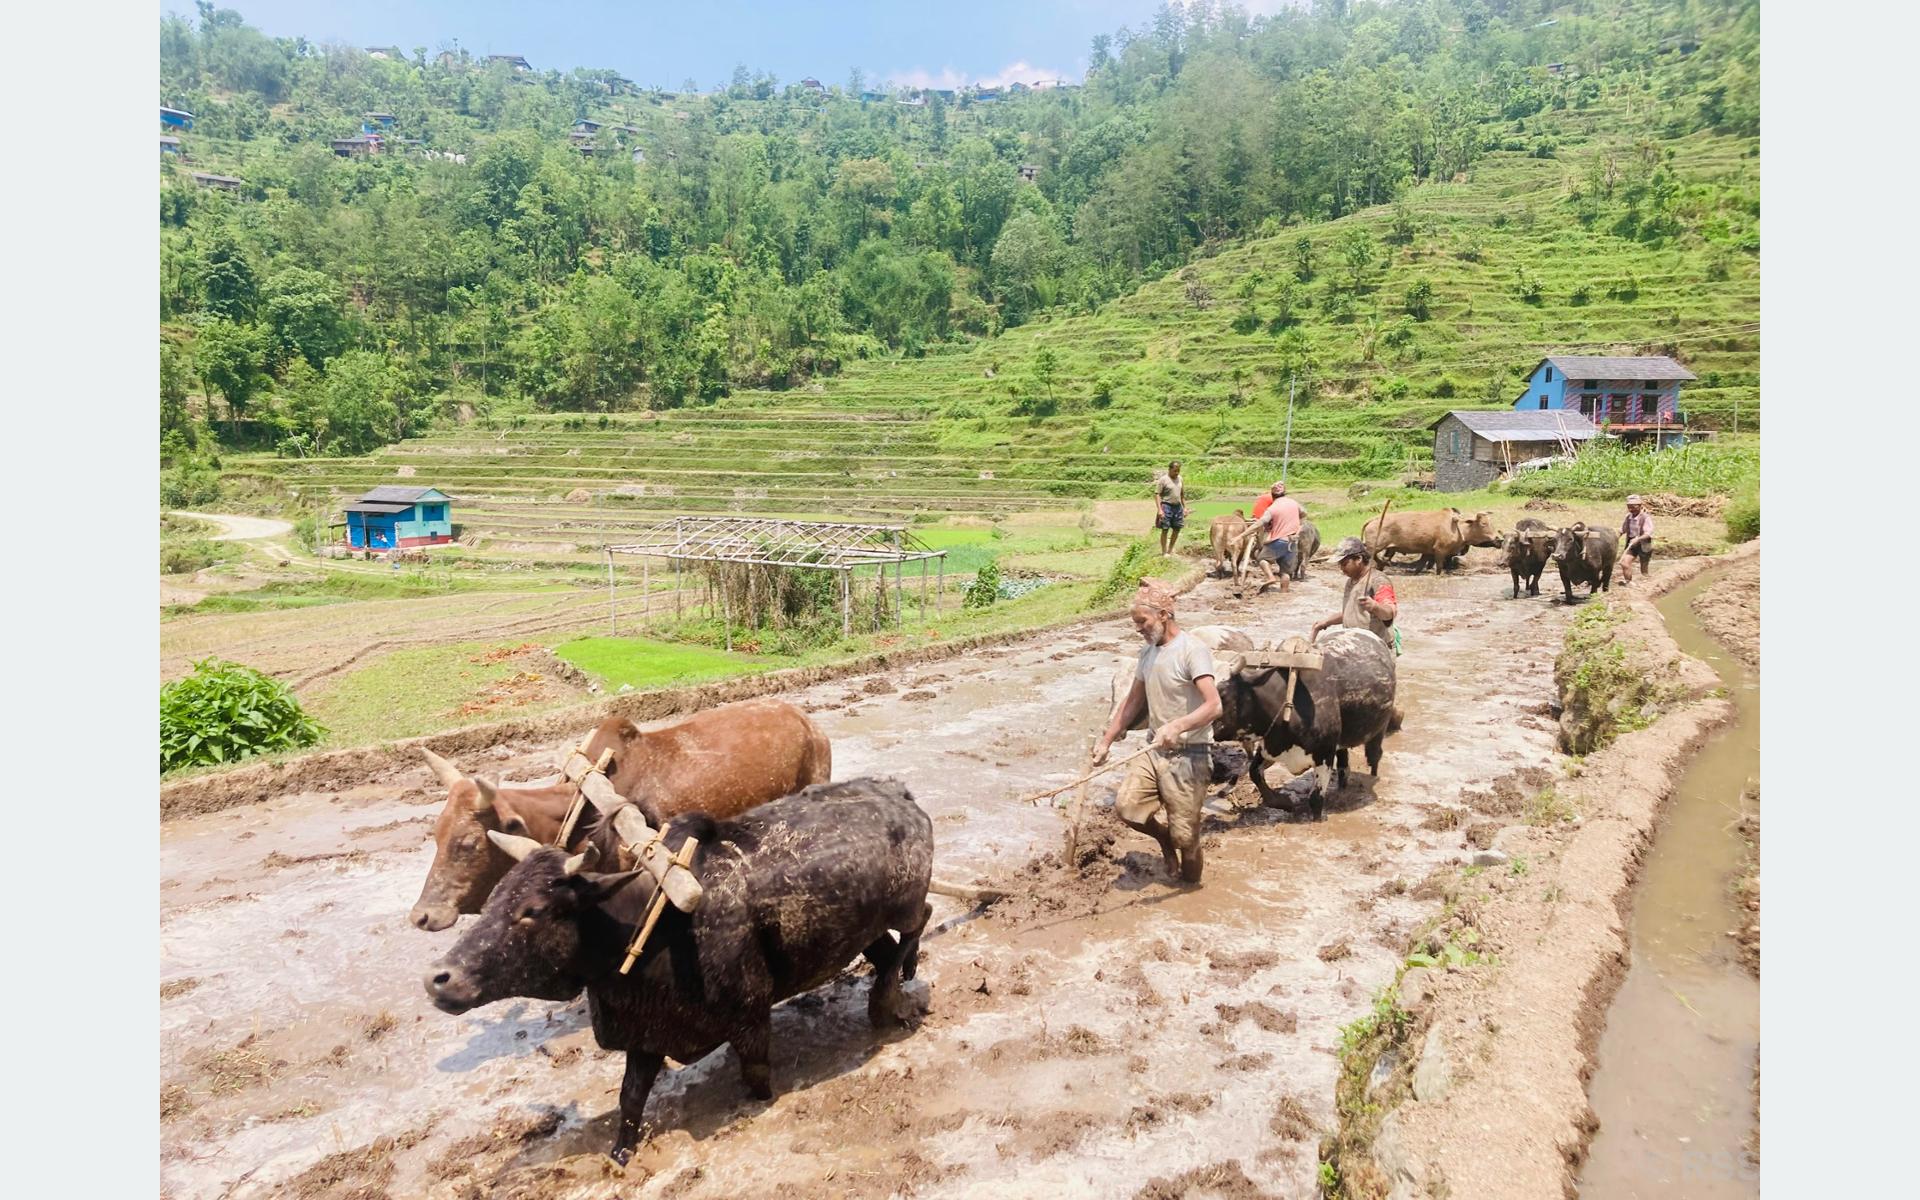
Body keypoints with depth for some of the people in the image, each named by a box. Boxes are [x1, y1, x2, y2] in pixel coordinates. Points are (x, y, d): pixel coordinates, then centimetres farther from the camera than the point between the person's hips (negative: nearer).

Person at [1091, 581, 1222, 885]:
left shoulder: (1192, 649, -16)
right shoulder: (1148, 652, 10)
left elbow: (1213, 705, -26)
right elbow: (1132, 702, 20)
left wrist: (1177, 727, -41)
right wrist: (1106, 741, 18)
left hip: (1188, 755, -7)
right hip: (1154, 750, 7)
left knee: (1184, 836, -1)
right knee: (1126, 807, -9)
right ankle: (1165, 838, 21)